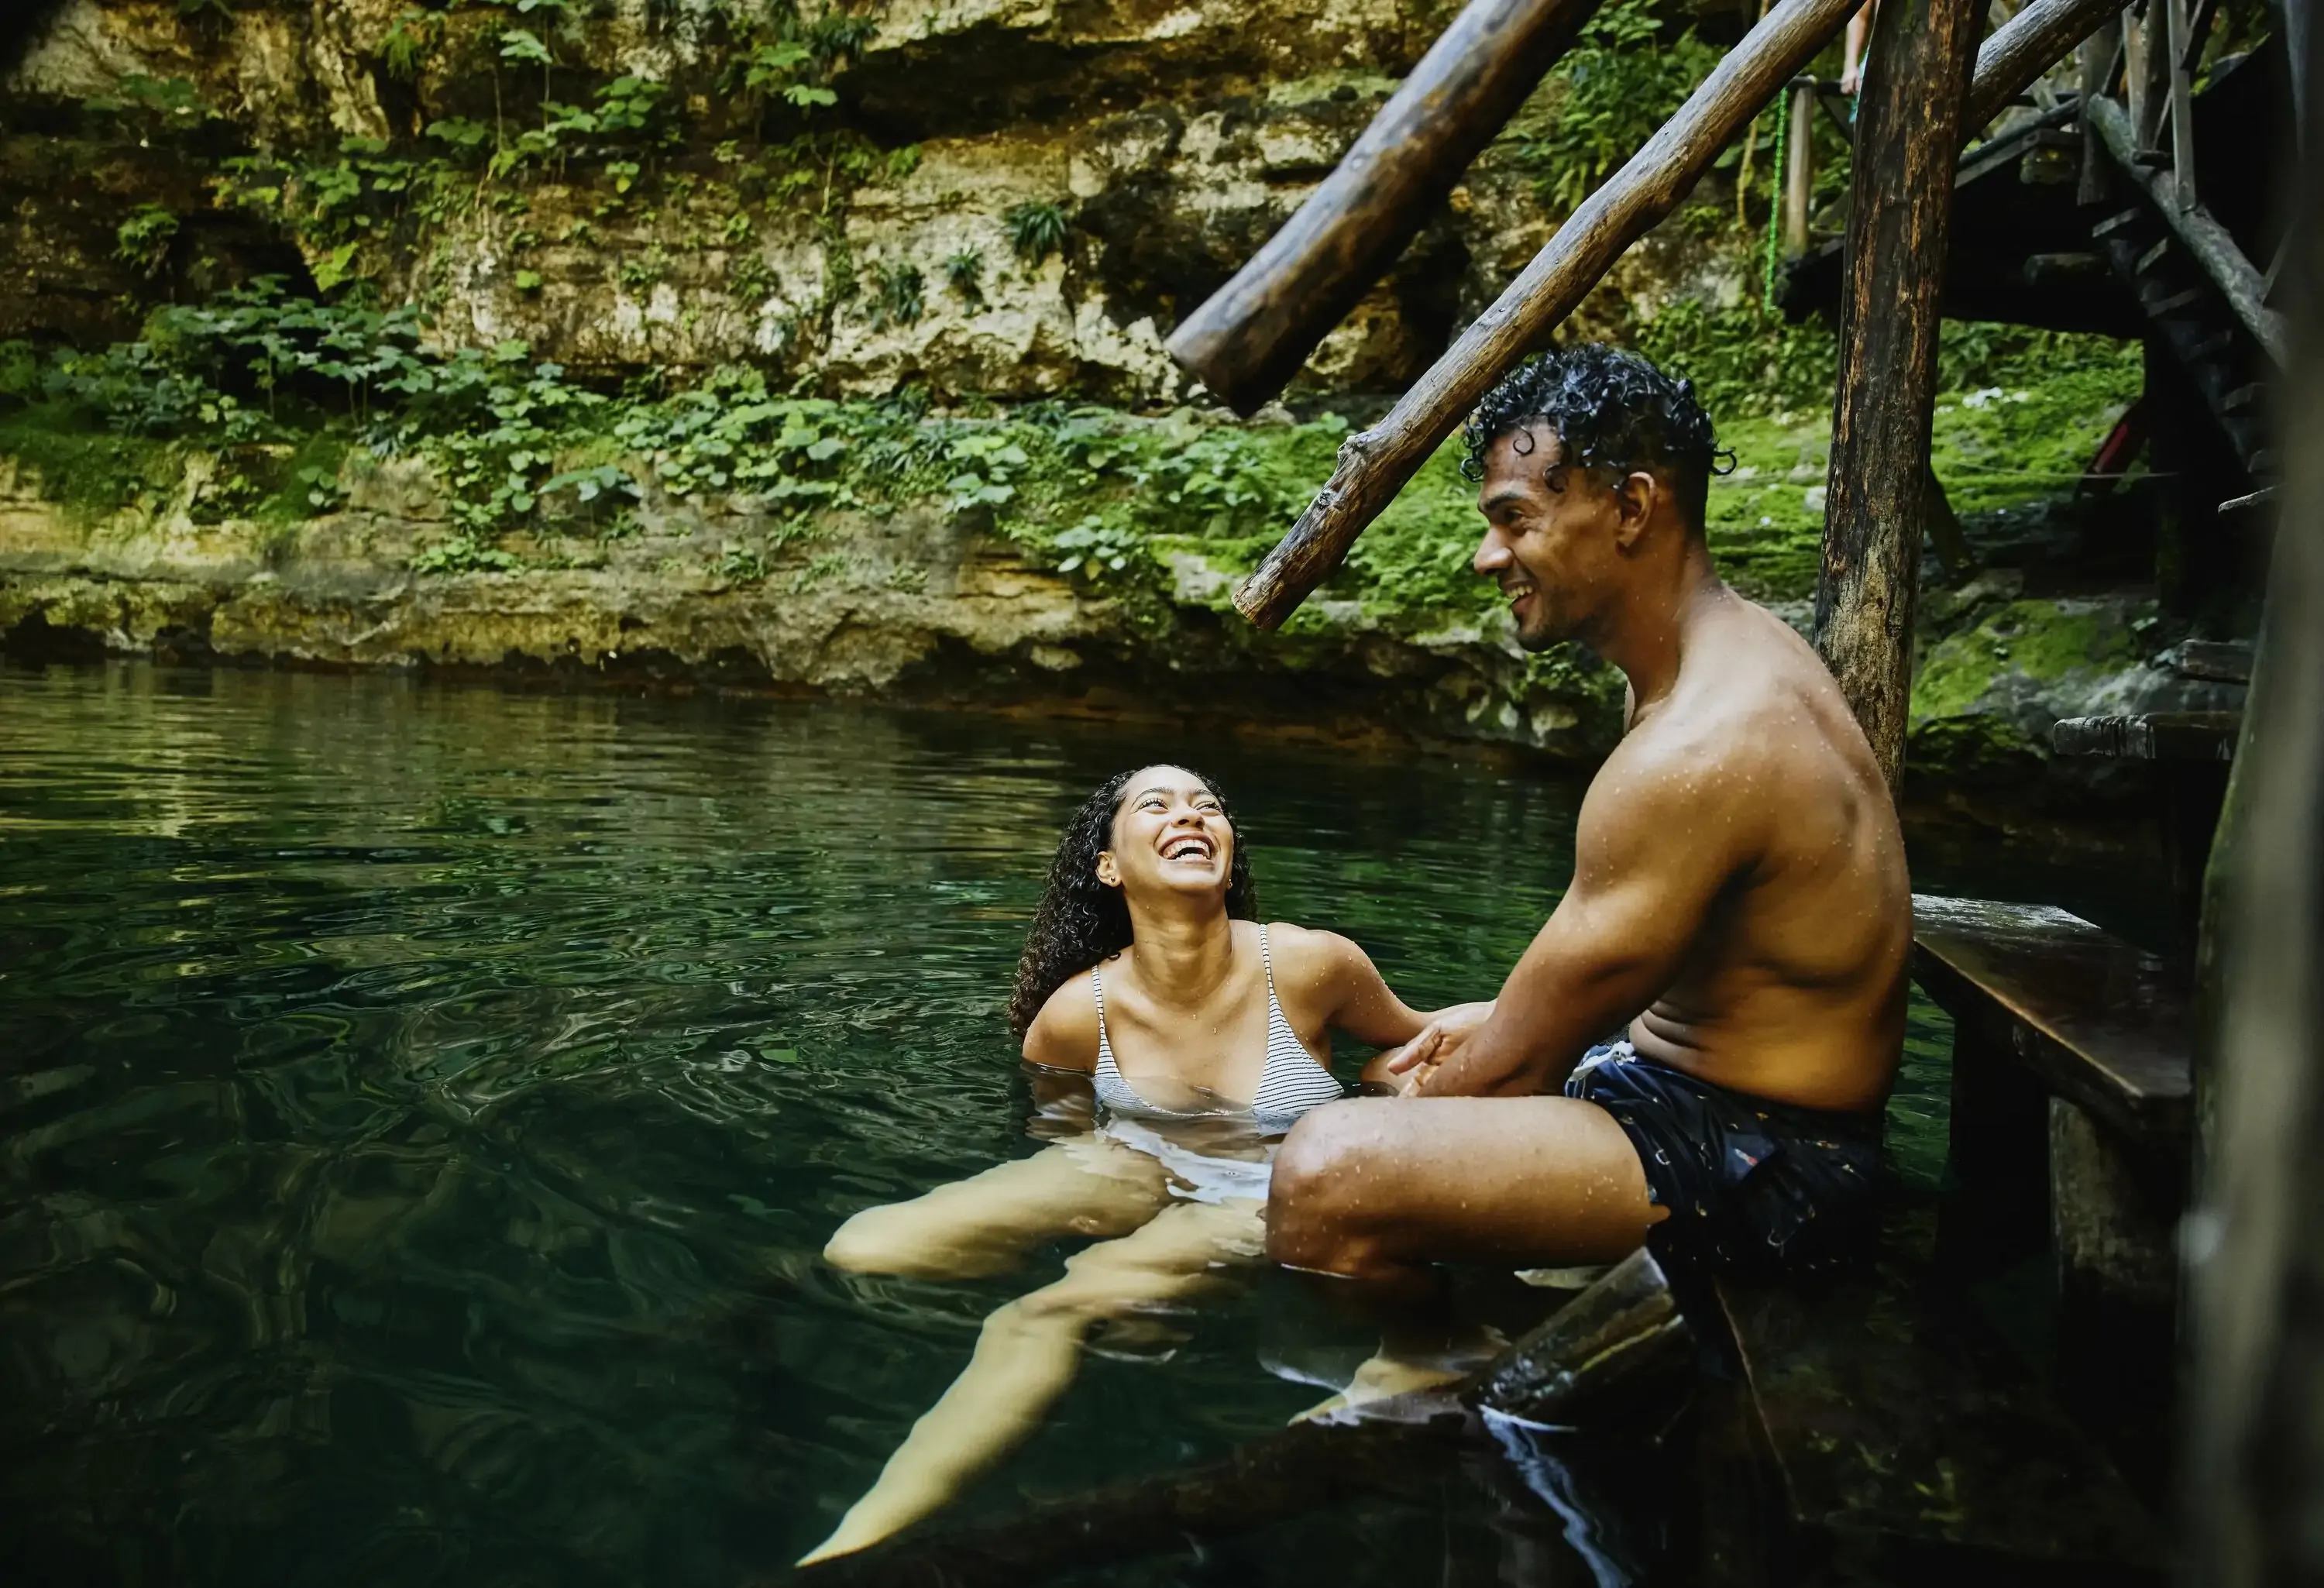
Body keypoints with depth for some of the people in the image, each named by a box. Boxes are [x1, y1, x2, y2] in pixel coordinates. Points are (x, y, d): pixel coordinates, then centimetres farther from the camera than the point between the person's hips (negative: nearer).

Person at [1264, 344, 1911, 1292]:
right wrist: (1513, 1013, 9)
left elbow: (1517, 1065, -22)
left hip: (1767, 1173, -11)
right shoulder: (1725, 653, 6)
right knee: (1391, 1086, 24)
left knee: (1329, 1178, -28)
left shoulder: (1701, 748, -27)